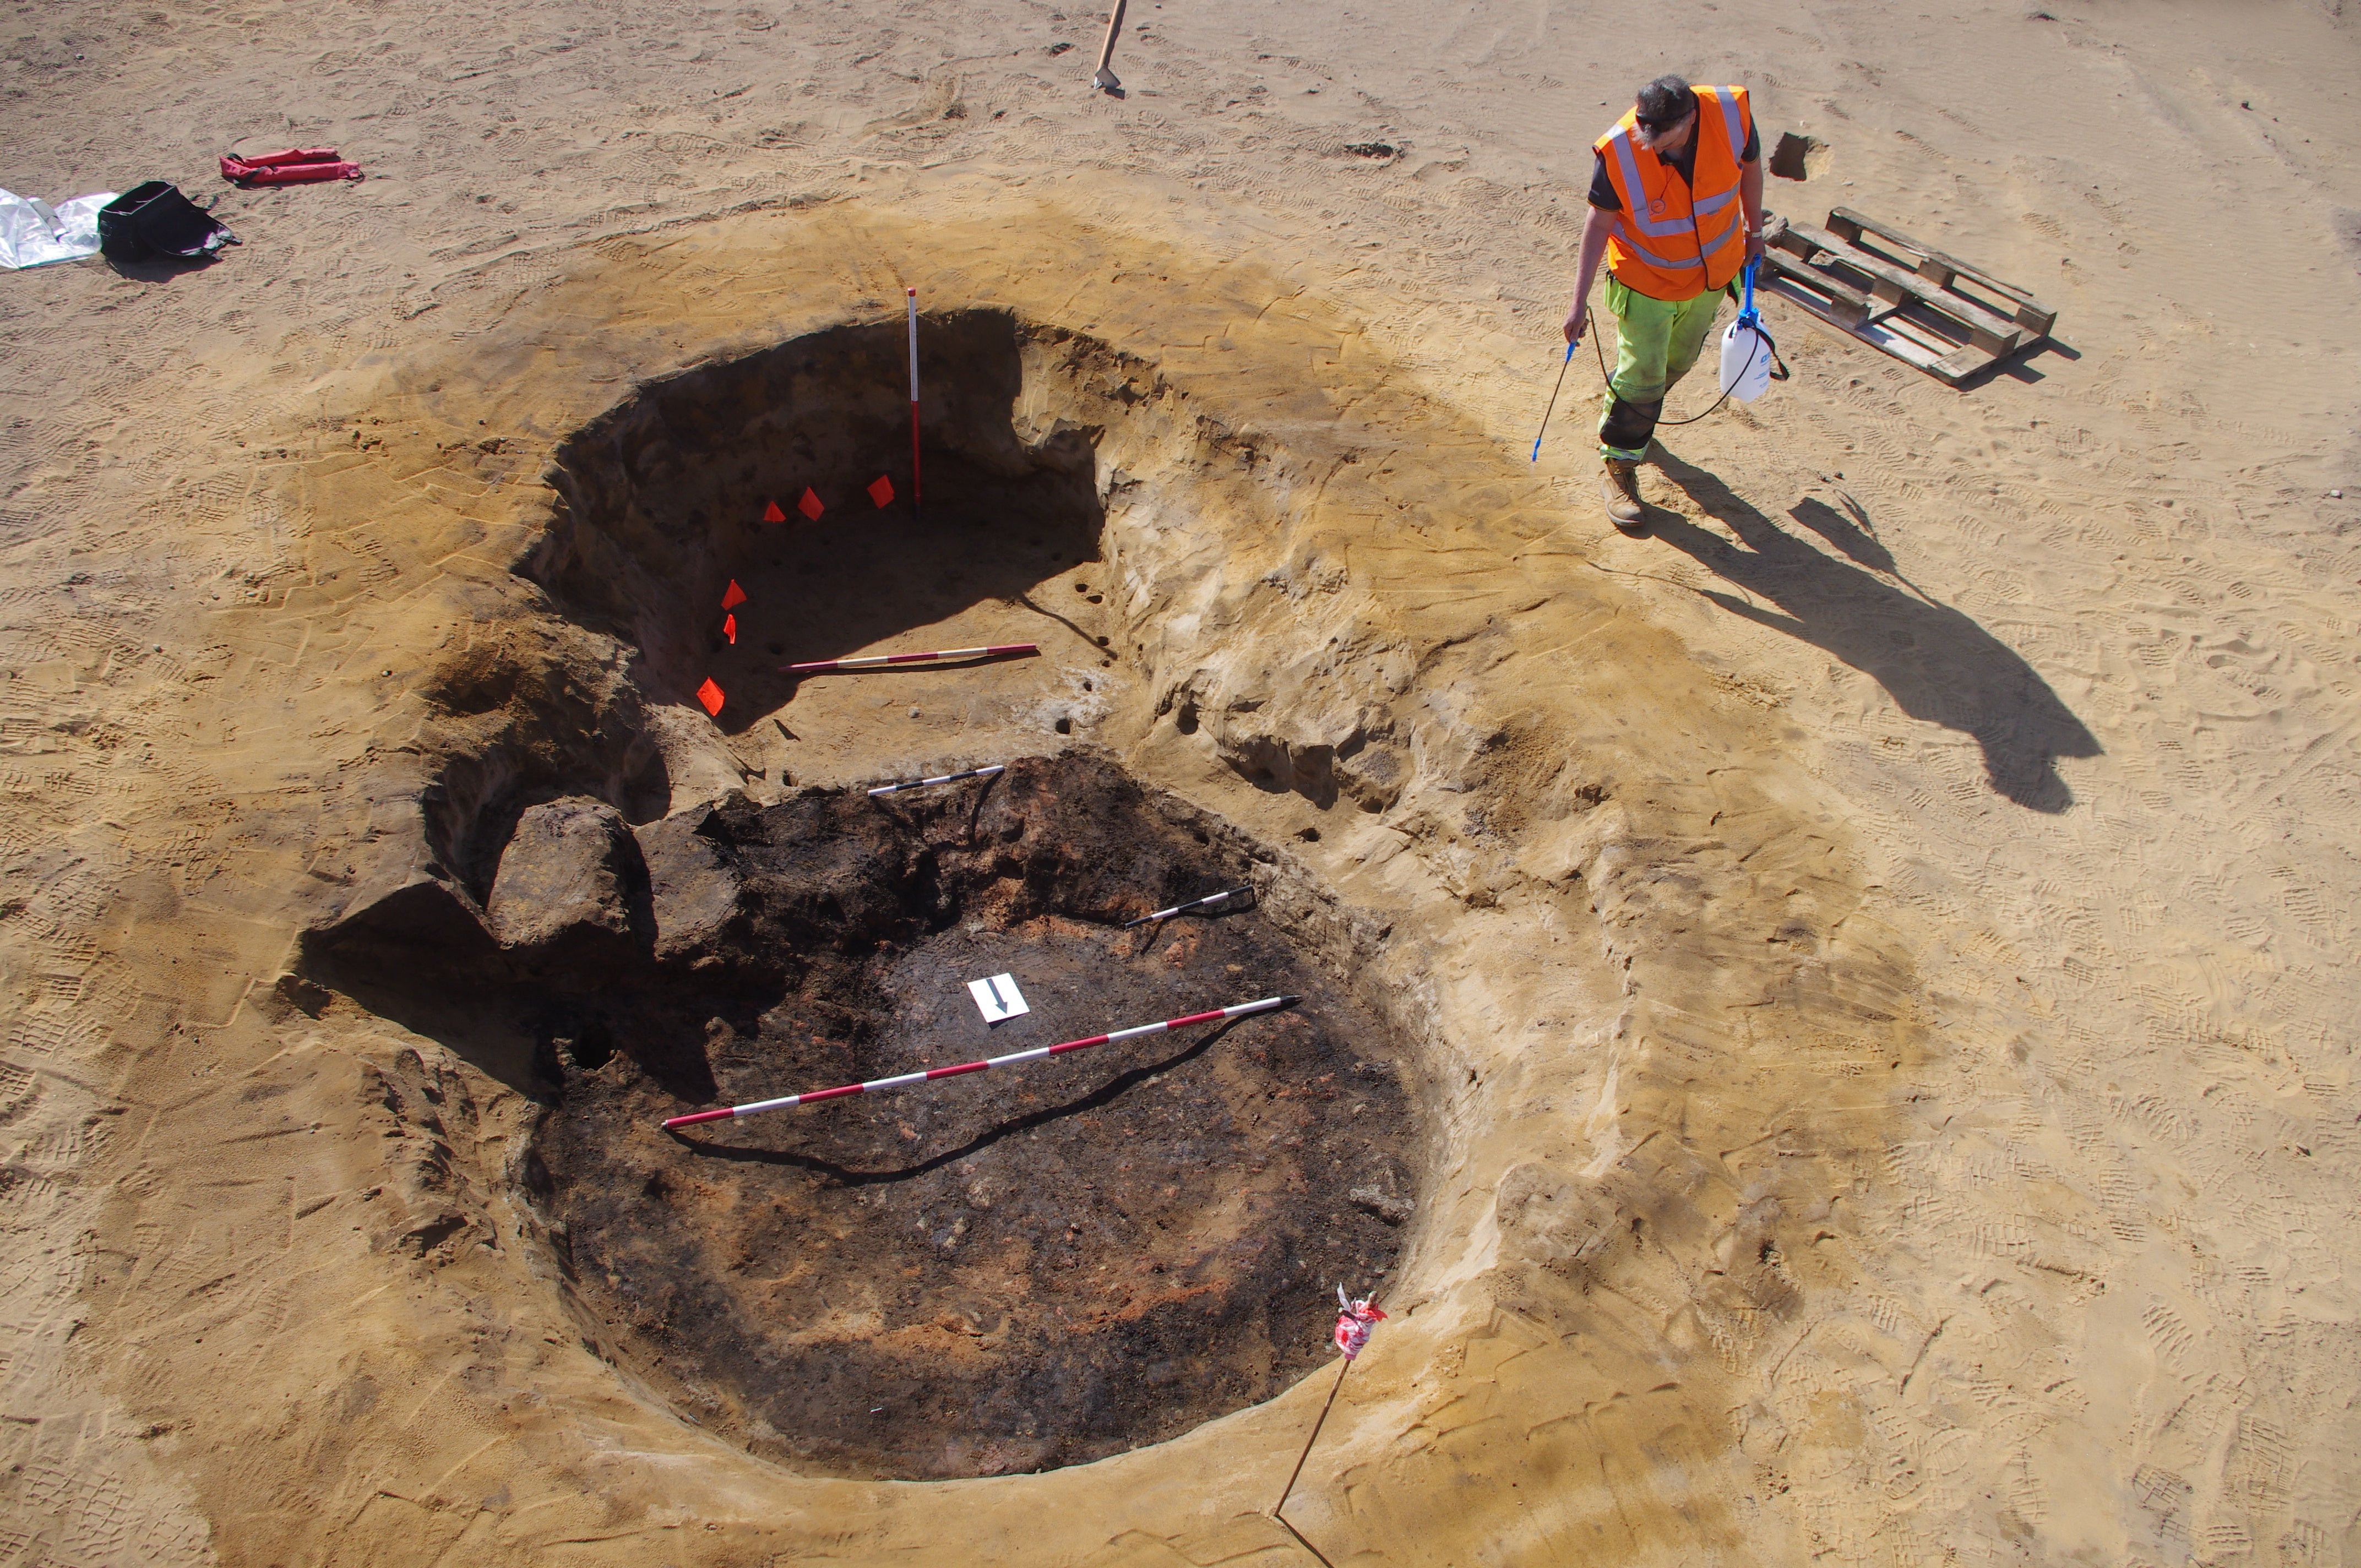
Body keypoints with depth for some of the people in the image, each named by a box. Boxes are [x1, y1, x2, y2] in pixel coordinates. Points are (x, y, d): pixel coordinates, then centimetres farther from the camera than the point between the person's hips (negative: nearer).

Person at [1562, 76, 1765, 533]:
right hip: (1646, 281, -4)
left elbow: (1750, 166, -1)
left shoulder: (1731, 113, -21)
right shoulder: (1619, 152, -28)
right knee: (1639, 377, -4)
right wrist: (1580, 301, -17)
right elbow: (1599, 222, -17)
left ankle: (1635, 417, 47)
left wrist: (1754, 229, 13)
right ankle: (1618, 470, 11)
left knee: (1678, 362, 20)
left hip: (1713, 271, 4)